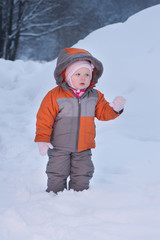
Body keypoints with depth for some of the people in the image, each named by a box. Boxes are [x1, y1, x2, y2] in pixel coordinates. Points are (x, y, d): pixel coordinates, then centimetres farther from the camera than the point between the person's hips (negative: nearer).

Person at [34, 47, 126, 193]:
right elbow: (44, 118, -11)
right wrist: (42, 140, -14)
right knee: (58, 175, 4)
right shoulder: (55, 96, -13)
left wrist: (115, 108, -14)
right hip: (59, 147, -3)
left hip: (83, 147, 4)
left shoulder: (95, 96, 1)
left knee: (82, 176, 11)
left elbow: (103, 113, 7)